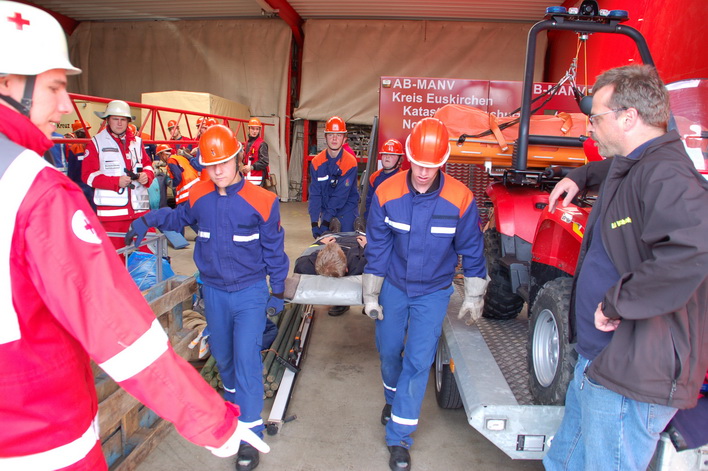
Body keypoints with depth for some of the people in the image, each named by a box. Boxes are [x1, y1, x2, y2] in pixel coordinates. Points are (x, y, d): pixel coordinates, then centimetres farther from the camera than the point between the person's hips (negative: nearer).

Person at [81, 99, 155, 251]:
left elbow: (147, 164, 20)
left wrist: (146, 175, -5)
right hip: (111, 210, -3)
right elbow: (88, 174, -5)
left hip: (140, 208, 4)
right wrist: (116, 181, -16)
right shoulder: (96, 143, 2)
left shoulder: (136, 142, 15)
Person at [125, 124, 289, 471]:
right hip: (213, 292, 5)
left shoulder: (261, 201, -15)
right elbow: (178, 217, 17)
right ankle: (234, 400, 49)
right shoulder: (198, 196, -5)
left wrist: (277, 290, 0)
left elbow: (273, 249, -6)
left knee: (246, 358, -9)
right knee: (222, 355, 20)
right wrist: (147, 220, -1)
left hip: (250, 292, -4)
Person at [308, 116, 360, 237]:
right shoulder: (317, 162, -2)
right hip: (326, 209, 3)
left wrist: (326, 220, -23)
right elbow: (314, 194, -7)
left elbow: (340, 195, -19)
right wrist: (314, 222, -17)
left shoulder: (350, 162, -13)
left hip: (347, 210, -3)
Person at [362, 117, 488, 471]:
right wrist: (371, 294, -1)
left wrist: (473, 297, 0)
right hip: (393, 286, 2)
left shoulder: (460, 199, -20)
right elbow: (377, 247, -5)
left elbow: (471, 250, -6)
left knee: (418, 361, -4)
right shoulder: (386, 193, -16)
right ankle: (393, 398, 47)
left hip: (433, 292, -2)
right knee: (388, 350, 15)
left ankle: (399, 438, 11)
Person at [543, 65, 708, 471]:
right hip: (598, 360, 10)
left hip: (633, 377, -10)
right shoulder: (633, 165, 11)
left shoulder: (665, 175, -23)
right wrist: (579, 178, 25)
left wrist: (616, 303, -31)